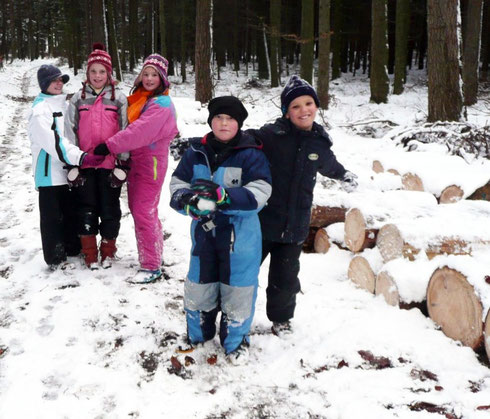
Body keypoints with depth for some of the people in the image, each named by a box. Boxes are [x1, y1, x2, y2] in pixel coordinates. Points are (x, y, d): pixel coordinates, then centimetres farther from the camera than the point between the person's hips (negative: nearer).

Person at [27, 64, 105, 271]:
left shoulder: (62, 104, 13)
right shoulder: (40, 109, -14)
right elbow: (52, 141, -25)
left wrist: (79, 157, 11)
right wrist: (81, 157, -31)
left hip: (65, 169, 8)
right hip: (49, 171, -8)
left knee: (70, 211, 18)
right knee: (53, 216, 0)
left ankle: (73, 248, 33)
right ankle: (55, 259, 9)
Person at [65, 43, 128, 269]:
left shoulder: (119, 98, 2)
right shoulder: (78, 98, 6)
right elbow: (70, 132, 5)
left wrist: (122, 165, -3)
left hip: (110, 163, -1)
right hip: (85, 163, 1)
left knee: (110, 207, 5)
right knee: (87, 207, 6)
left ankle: (108, 251, 21)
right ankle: (89, 252, 19)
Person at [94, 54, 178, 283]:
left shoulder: (161, 104, -16)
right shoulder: (139, 98, 12)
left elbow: (140, 131, -24)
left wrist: (110, 146, -21)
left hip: (151, 163, -9)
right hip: (135, 161, 9)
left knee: (144, 213, -10)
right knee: (137, 209, 15)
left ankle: (152, 266, -3)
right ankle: (150, 255, 28)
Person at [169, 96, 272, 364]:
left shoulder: (250, 154, -11)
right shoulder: (196, 152, 2)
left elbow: (258, 193, -20)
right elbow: (177, 184, 2)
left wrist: (223, 196, -33)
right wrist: (189, 201, -22)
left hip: (240, 235, -3)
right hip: (204, 231, 4)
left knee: (237, 291, 6)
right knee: (198, 285, 16)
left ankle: (235, 341, 30)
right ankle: (197, 334, 41)